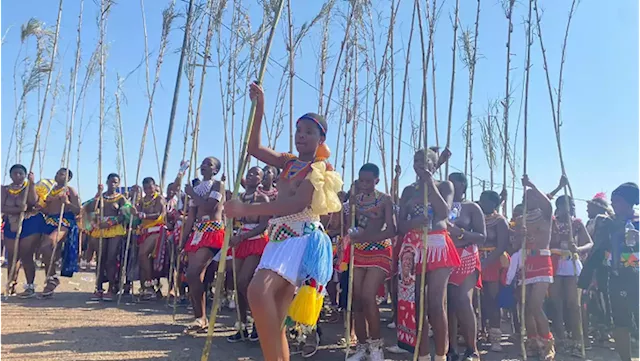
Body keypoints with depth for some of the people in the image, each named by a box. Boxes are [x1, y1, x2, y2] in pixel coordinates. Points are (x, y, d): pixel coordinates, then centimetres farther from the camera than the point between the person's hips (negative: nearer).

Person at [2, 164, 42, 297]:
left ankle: (30, 287, -2)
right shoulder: (5, 189, 5)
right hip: (11, 225, 4)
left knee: (26, 256, -7)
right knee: (12, 257, 9)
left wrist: (31, 183, -22)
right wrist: (19, 209, -25)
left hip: (30, 224, -4)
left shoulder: (30, 187, 0)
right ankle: (11, 285, 21)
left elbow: (34, 202, -19)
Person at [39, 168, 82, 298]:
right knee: (47, 251, 2)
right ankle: (49, 283, 11)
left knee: (46, 246, -27)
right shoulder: (51, 190, 21)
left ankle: (52, 278, -13)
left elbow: (78, 210, -4)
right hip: (49, 222, 7)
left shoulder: (70, 190, 2)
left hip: (65, 222, -7)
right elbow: (46, 210, 24)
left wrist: (67, 203, -19)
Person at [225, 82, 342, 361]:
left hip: (302, 240, -8)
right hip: (278, 239, 8)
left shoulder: (321, 168, -2)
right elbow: (254, 148, 20)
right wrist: (259, 109, 11)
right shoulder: (289, 162, 21)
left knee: (259, 290, -33)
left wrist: (247, 209, -20)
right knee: (276, 323, 5)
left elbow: (296, 204, -16)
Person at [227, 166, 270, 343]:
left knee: (243, 282, -15)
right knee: (239, 284, 4)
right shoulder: (239, 197, 15)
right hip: (241, 242, 6)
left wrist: (241, 237, -20)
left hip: (257, 242, -6)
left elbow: (264, 225, -13)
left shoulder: (262, 198, -3)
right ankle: (242, 326, 12)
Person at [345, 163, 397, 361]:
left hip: (379, 252, -4)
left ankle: (376, 344, 1)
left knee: (367, 297, -16)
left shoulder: (385, 199, -4)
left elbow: (391, 230, -13)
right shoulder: (354, 199, 8)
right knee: (357, 300, 3)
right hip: (359, 253, 4)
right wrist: (351, 234, -18)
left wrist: (365, 237, -24)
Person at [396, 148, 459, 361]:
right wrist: (415, 222, -15)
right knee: (416, 304, 1)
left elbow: (444, 212, -11)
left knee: (436, 304, -10)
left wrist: (430, 183, -9)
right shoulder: (409, 190, 16)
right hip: (413, 248, 3)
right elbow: (401, 225, 7)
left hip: (437, 246, -3)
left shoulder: (444, 186, 9)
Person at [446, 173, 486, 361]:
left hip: (466, 259, -3)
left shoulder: (472, 207, 6)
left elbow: (482, 237, -2)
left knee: (463, 301, -14)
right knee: (448, 302, -1)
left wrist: (458, 231, -14)